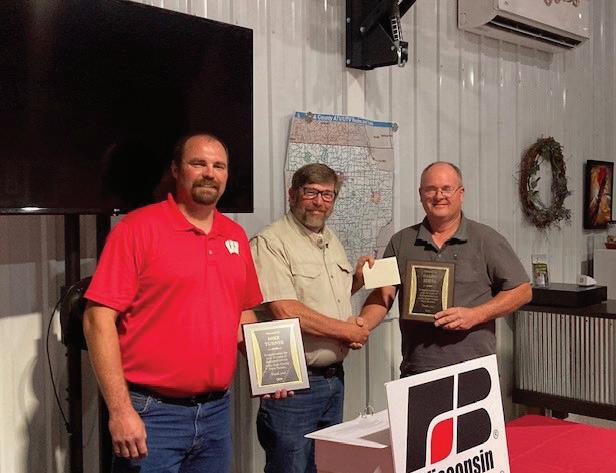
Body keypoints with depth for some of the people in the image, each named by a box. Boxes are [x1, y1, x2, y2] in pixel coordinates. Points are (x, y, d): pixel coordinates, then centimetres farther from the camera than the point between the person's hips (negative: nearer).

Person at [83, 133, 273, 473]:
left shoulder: (236, 236, 9)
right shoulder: (138, 227, -9)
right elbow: (98, 319, -13)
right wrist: (120, 410, -18)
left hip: (217, 410, 6)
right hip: (150, 414, -5)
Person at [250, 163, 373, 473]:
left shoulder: (331, 241, 14)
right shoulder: (270, 242, -13)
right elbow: (286, 312, -22)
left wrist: (358, 277, 7)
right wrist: (347, 331, -12)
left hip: (334, 378, 9)